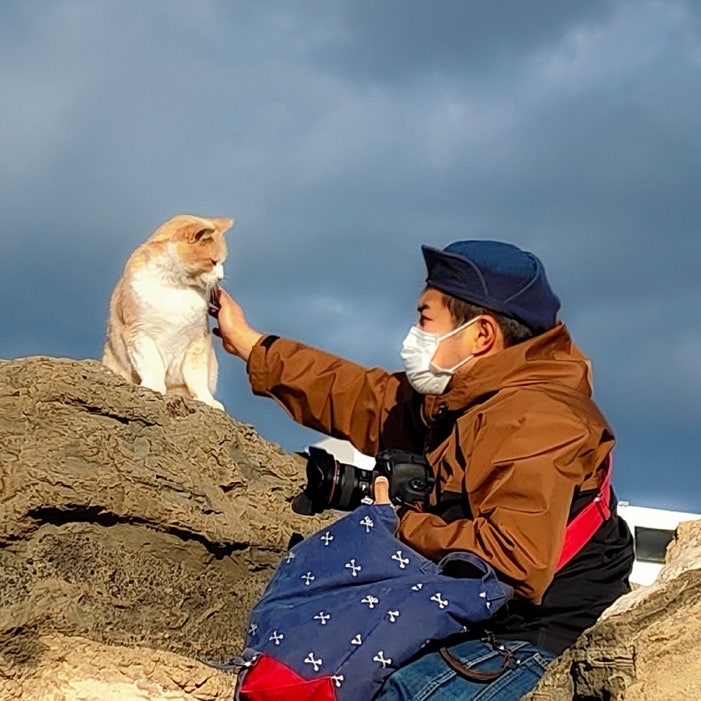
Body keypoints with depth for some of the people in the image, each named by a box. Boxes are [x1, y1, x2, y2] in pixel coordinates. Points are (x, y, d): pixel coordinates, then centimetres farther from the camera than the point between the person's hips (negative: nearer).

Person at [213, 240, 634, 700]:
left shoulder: (534, 425, -25)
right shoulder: (463, 396, 7)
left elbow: (517, 563, -34)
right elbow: (371, 400, 17)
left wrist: (403, 526, -19)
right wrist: (250, 345, 21)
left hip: (511, 636, -10)